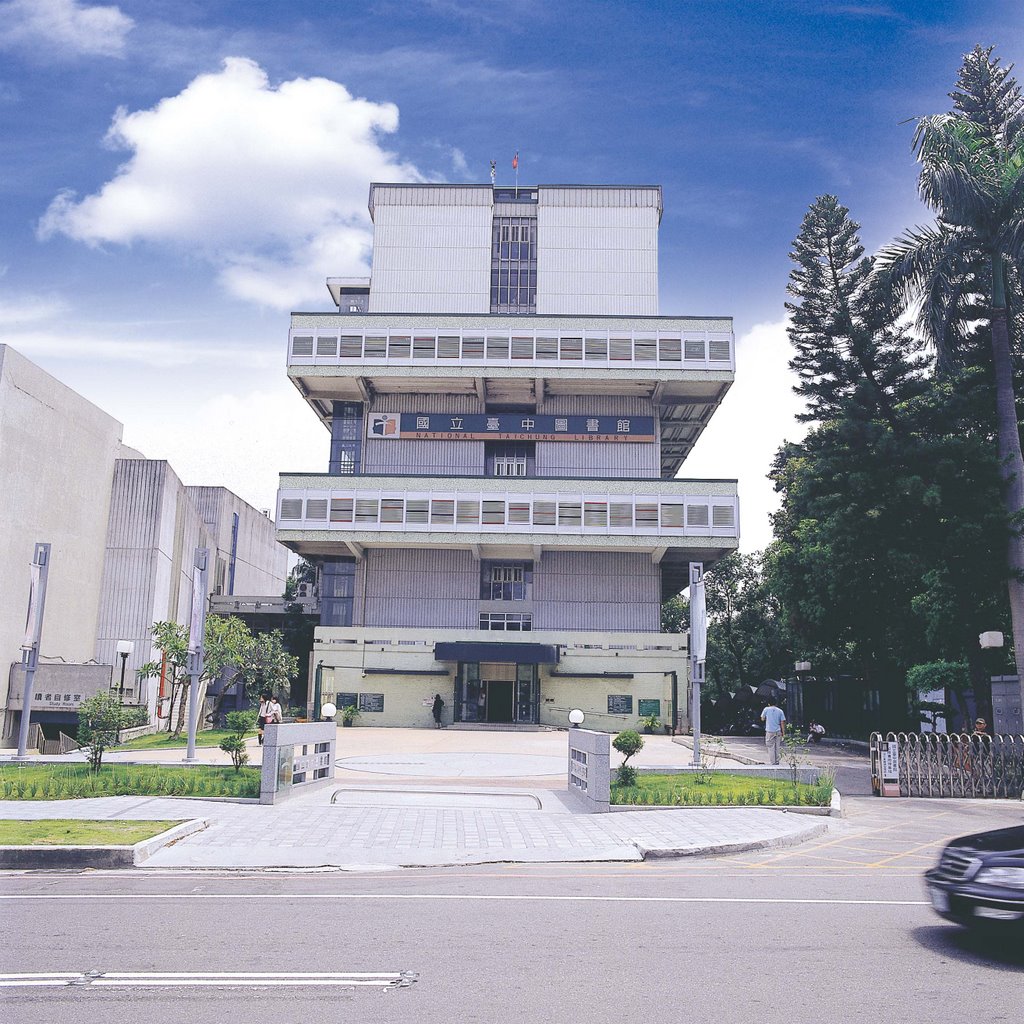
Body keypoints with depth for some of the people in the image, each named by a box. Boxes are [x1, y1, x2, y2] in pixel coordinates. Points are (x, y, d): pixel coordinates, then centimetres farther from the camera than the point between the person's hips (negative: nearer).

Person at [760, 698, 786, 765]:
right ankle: (777, 761, 11)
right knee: (778, 747, 10)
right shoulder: (780, 711, 1)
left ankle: (773, 762, 3)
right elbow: (782, 722, 0)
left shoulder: (766, 709, -4)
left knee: (771, 747, 4)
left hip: (769, 731, -2)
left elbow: (762, 719, 5)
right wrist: (783, 732, 7)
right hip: (778, 732, 2)